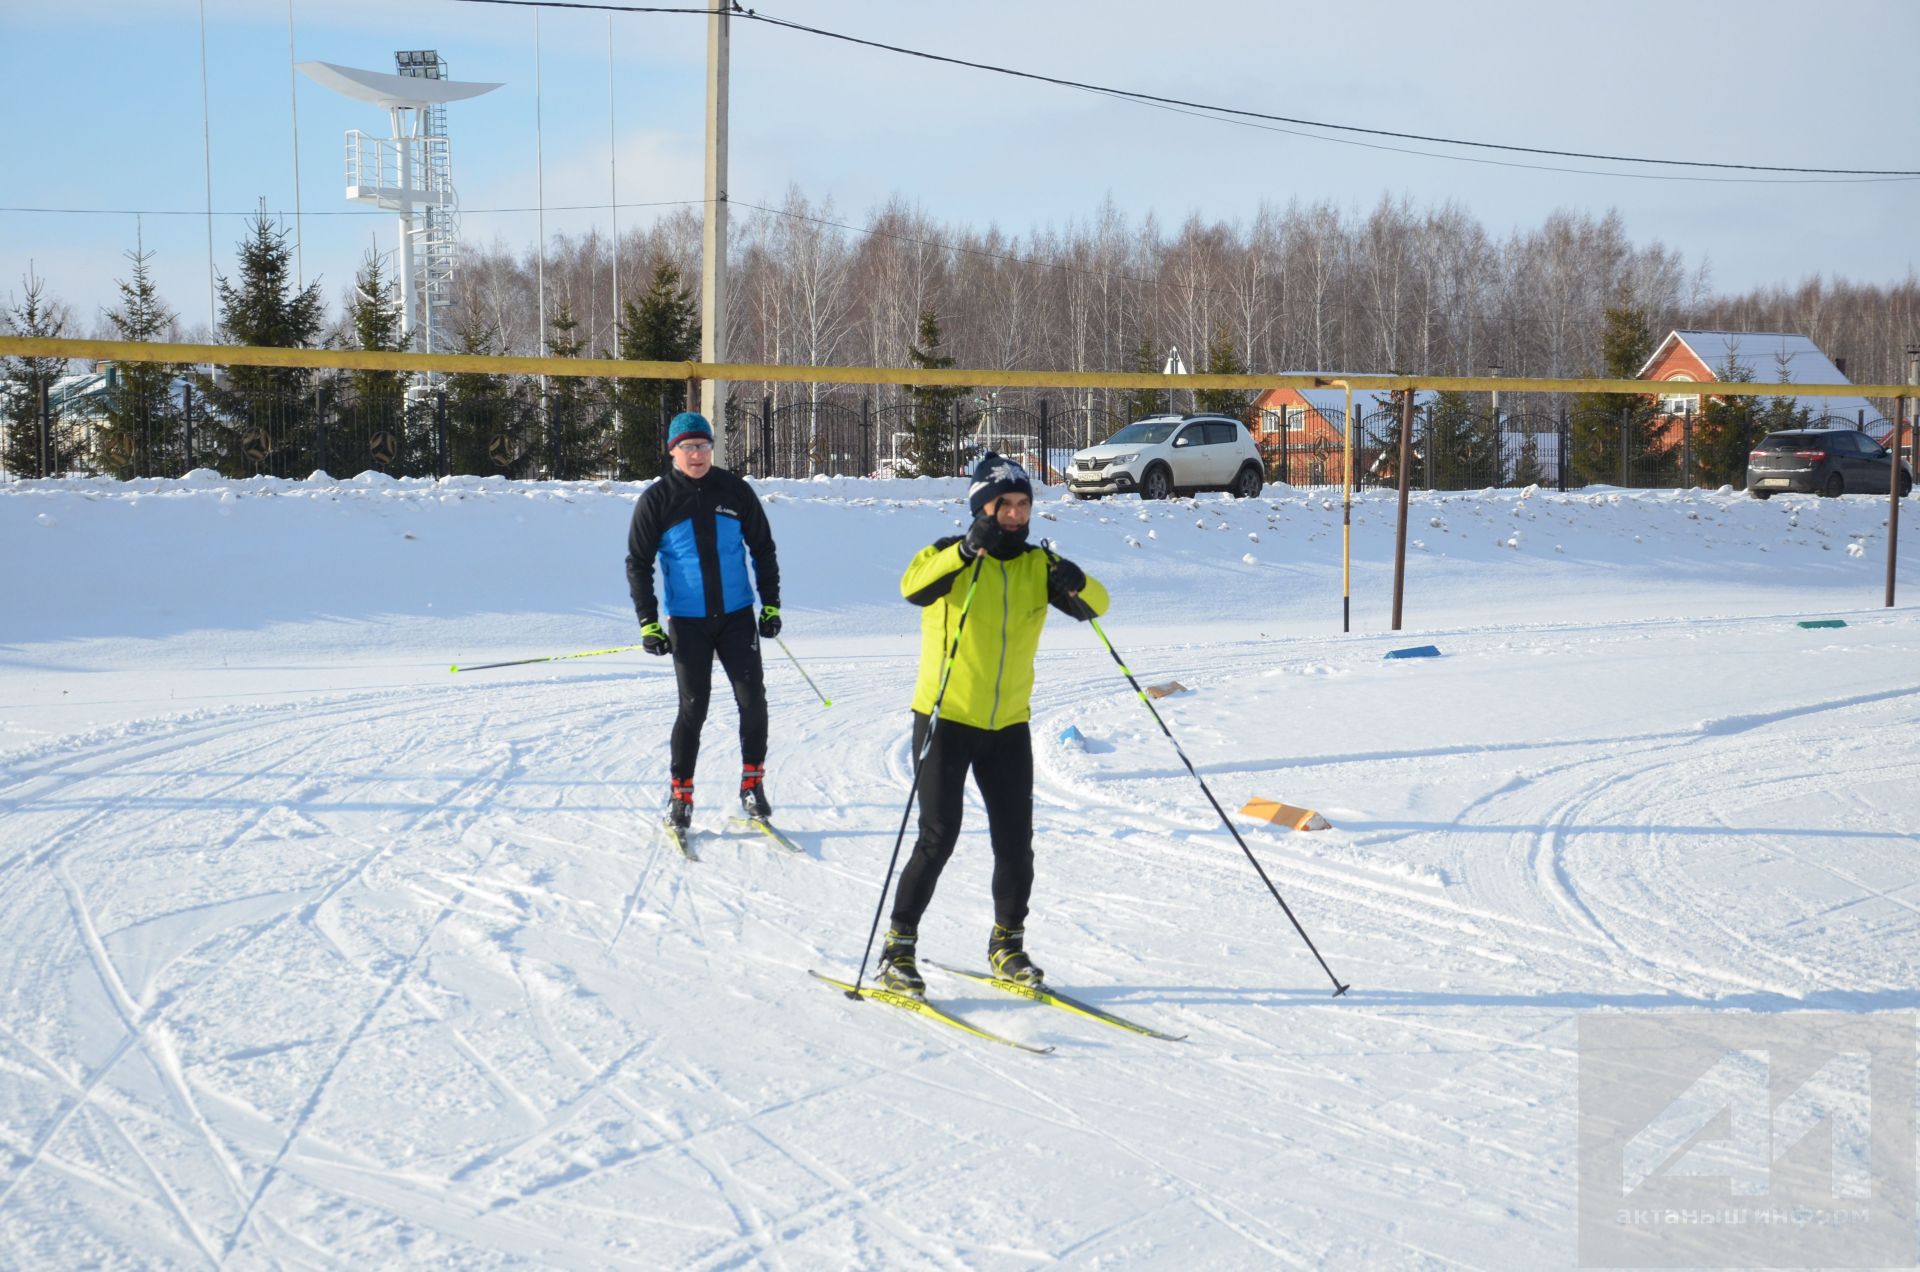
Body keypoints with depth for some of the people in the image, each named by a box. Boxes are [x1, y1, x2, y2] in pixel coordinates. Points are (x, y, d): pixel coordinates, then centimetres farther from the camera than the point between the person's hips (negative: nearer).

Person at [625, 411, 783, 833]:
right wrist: (648, 622, -6)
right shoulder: (656, 500, -3)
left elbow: (762, 549, 11)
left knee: (753, 699, -4)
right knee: (693, 708, -2)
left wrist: (771, 604, 7)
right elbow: (638, 564, 1)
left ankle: (753, 783, 11)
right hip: (687, 622, -2)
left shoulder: (735, 491, 2)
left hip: (738, 616, 2)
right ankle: (680, 793, 11)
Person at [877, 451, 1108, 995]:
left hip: (1008, 725, 4)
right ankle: (898, 947, 5)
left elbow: (1096, 604, -2)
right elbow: (913, 586, -27)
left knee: (1016, 842, 5)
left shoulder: (1037, 564, 6)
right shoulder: (949, 556, -6)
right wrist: (969, 549, -41)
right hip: (946, 719, -4)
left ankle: (1007, 943, 23)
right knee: (938, 836, -8)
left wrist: (1076, 583, -24)